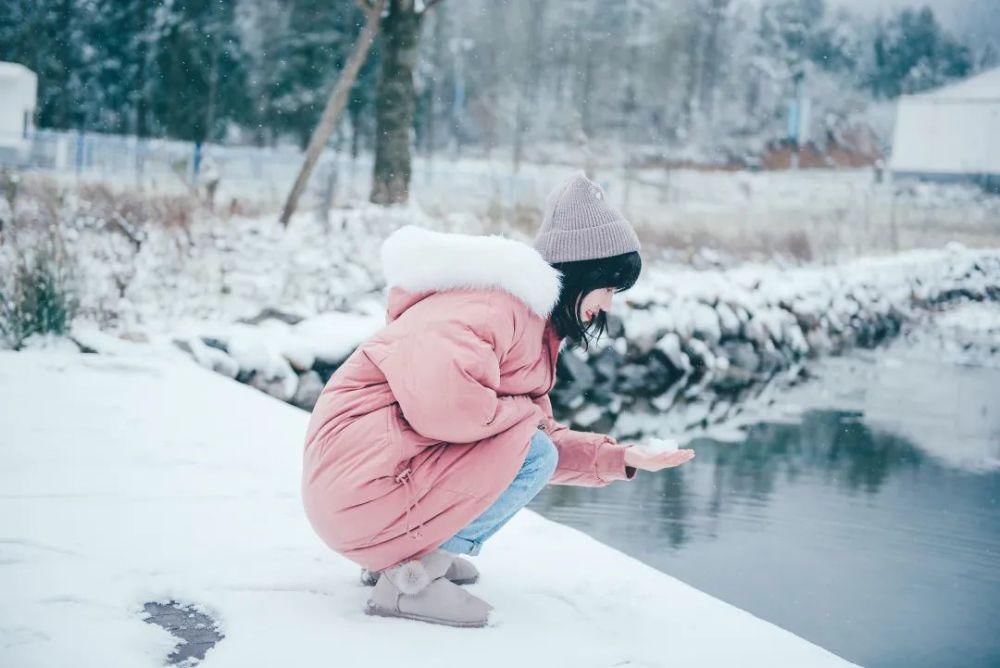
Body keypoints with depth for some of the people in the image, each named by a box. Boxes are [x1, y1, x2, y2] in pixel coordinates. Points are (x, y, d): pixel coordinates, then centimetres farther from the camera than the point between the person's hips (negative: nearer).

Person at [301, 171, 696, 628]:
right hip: (360, 486, -10)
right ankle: (409, 574, -10)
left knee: (536, 447, 17)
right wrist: (525, 413, -16)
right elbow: (441, 398, -35)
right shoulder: (493, 306, -18)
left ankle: (405, 550, 11)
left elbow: (541, 433, 17)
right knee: (533, 455, -14)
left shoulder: (531, 321, 15)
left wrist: (620, 458, 7)